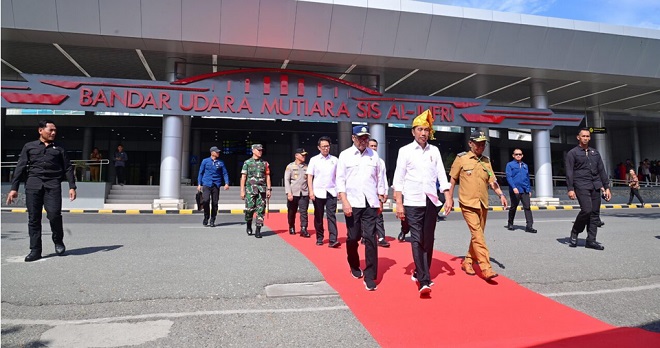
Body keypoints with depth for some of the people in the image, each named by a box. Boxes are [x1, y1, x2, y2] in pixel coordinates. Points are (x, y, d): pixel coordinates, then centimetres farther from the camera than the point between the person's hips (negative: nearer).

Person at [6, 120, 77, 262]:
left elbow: (68, 168, 13)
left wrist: (72, 187, 1)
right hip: (33, 183, 1)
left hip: (53, 184, -1)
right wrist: (14, 188, 4)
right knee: (33, 218, -1)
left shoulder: (59, 149, 17)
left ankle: (58, 241, 10)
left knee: (54, 214, -14)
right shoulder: (29, 147, 15)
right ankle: (35, 250, 5)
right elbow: (20, 168, 11)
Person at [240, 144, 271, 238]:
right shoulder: (247, 163, 4)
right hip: (250, 190, -2)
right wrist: (242, 191, -4)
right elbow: (243, 177, 2)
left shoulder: (265, 163, 11)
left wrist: (269, 189, 3)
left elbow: (267, 177, 12)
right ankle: (249, 226, 22)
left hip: (262, 190, 2)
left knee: (260, 210, -3)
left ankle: (258, 230, 1)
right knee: (249, 209, -3)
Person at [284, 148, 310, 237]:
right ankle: (291, 228, 27)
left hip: (304, 194, 2)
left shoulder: (306, 166, 10)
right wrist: (288, 193, -13)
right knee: (292, 212, 9)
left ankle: (303, 230, -4)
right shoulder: (290, 166, 0)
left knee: (304, 212, -5)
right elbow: (286, 180, -5)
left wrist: (310, 192, 7)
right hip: (293, 193, -2)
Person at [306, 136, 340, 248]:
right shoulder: (314, 160, 2)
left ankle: (333, 240, -10)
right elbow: (309, 177, 1)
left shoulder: (334, 160, 7)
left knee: (331, 216, -6)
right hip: (318, 192, 0)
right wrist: (311, 191, -7)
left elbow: (338, 176, 11)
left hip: (331, 192, 1)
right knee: (318, 217, 7)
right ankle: (319, 239, 19)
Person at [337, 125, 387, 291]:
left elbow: (379, 178, 13)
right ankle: (354, 266, 34)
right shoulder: (345, 155, 2)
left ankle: (370, 277, 2)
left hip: (370, 203, 1)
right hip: (352, 203, -1)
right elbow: (340, 180, -2)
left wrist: (380, 200, 11)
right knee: (353, 237, 8)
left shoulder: (374, 155, 8)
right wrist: (344, 201, -10)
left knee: (370, 238, -4)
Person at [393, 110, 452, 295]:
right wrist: (399, 203, -7)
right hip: (413, 203, -4)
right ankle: (424, 281, -5)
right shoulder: (405, 151, 0)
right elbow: (399, 179, -2)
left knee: (428, 240, 9)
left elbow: (442, 176, 8)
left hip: (431, 202, 4)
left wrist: (448, 198, -1)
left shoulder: (434, 151, 10)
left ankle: (420, 273, 26)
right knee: (417, 241, -6)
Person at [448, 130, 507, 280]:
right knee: (477, 234, -12)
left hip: (483, 204, 5)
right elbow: (452, 180, 3)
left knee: (478, 235, 11)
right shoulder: (461, 158, -2)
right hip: (468, 203, -5)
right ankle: (486, 268, -12)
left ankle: (468, 262, 26)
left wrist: (501, 194, -9)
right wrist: (449, 199, 2)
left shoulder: (486, 161, 11)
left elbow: (492, 180, 6)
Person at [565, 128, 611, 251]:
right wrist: (570, 189, -12)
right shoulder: (572, 153, 3)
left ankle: (591, 240, 7)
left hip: (595, 186, 6)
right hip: (581, 185, -5)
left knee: (595, 213, 2)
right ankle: (574, 232, 3)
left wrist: (606, 187, 12)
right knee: (587, 209, -18)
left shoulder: (595, 152, 19)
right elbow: (569, 172, -3)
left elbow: (601, 170, 18)